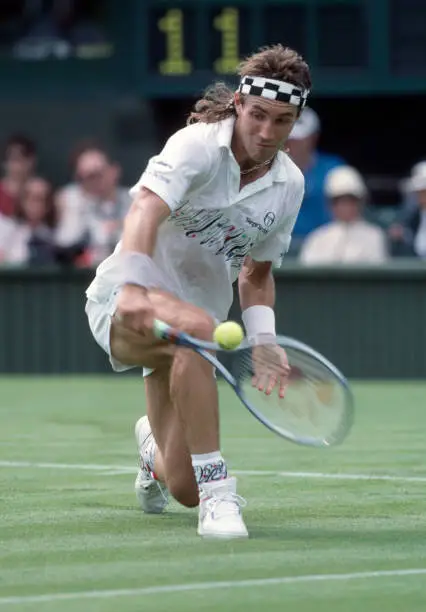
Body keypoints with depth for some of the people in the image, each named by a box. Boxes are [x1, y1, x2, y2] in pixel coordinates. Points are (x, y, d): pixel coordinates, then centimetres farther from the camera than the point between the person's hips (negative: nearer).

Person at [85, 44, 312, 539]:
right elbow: (145, 211, -36)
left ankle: (154, 445, 44)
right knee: (196, 328, -42)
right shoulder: (197, 145, -18)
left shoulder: (289, 186, 1)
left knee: (183, 490, 4)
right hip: (124, 301, -6)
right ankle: (218, 496, -36)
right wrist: (133, 289, -53)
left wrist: (263, 340, -4)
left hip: (192, 324, 6)